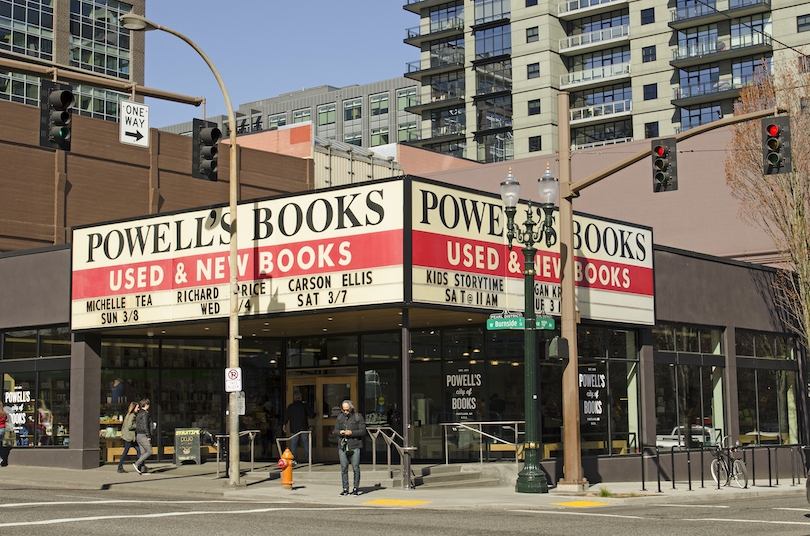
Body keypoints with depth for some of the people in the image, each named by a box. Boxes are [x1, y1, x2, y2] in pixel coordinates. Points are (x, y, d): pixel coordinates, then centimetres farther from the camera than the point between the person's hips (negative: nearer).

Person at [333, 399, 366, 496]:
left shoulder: (358, 417, 0)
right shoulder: (340, 417, 15)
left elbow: (362, 431, -5)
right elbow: (335, 430, 16)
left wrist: (351, 433, -17)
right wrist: (340, 432, -7)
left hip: (355, 447, -4)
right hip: (342, 447, 4)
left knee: (355, 468, -4)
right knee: (344, 468, 2)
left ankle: (356, 488, 6)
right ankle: (345, 489, 9)